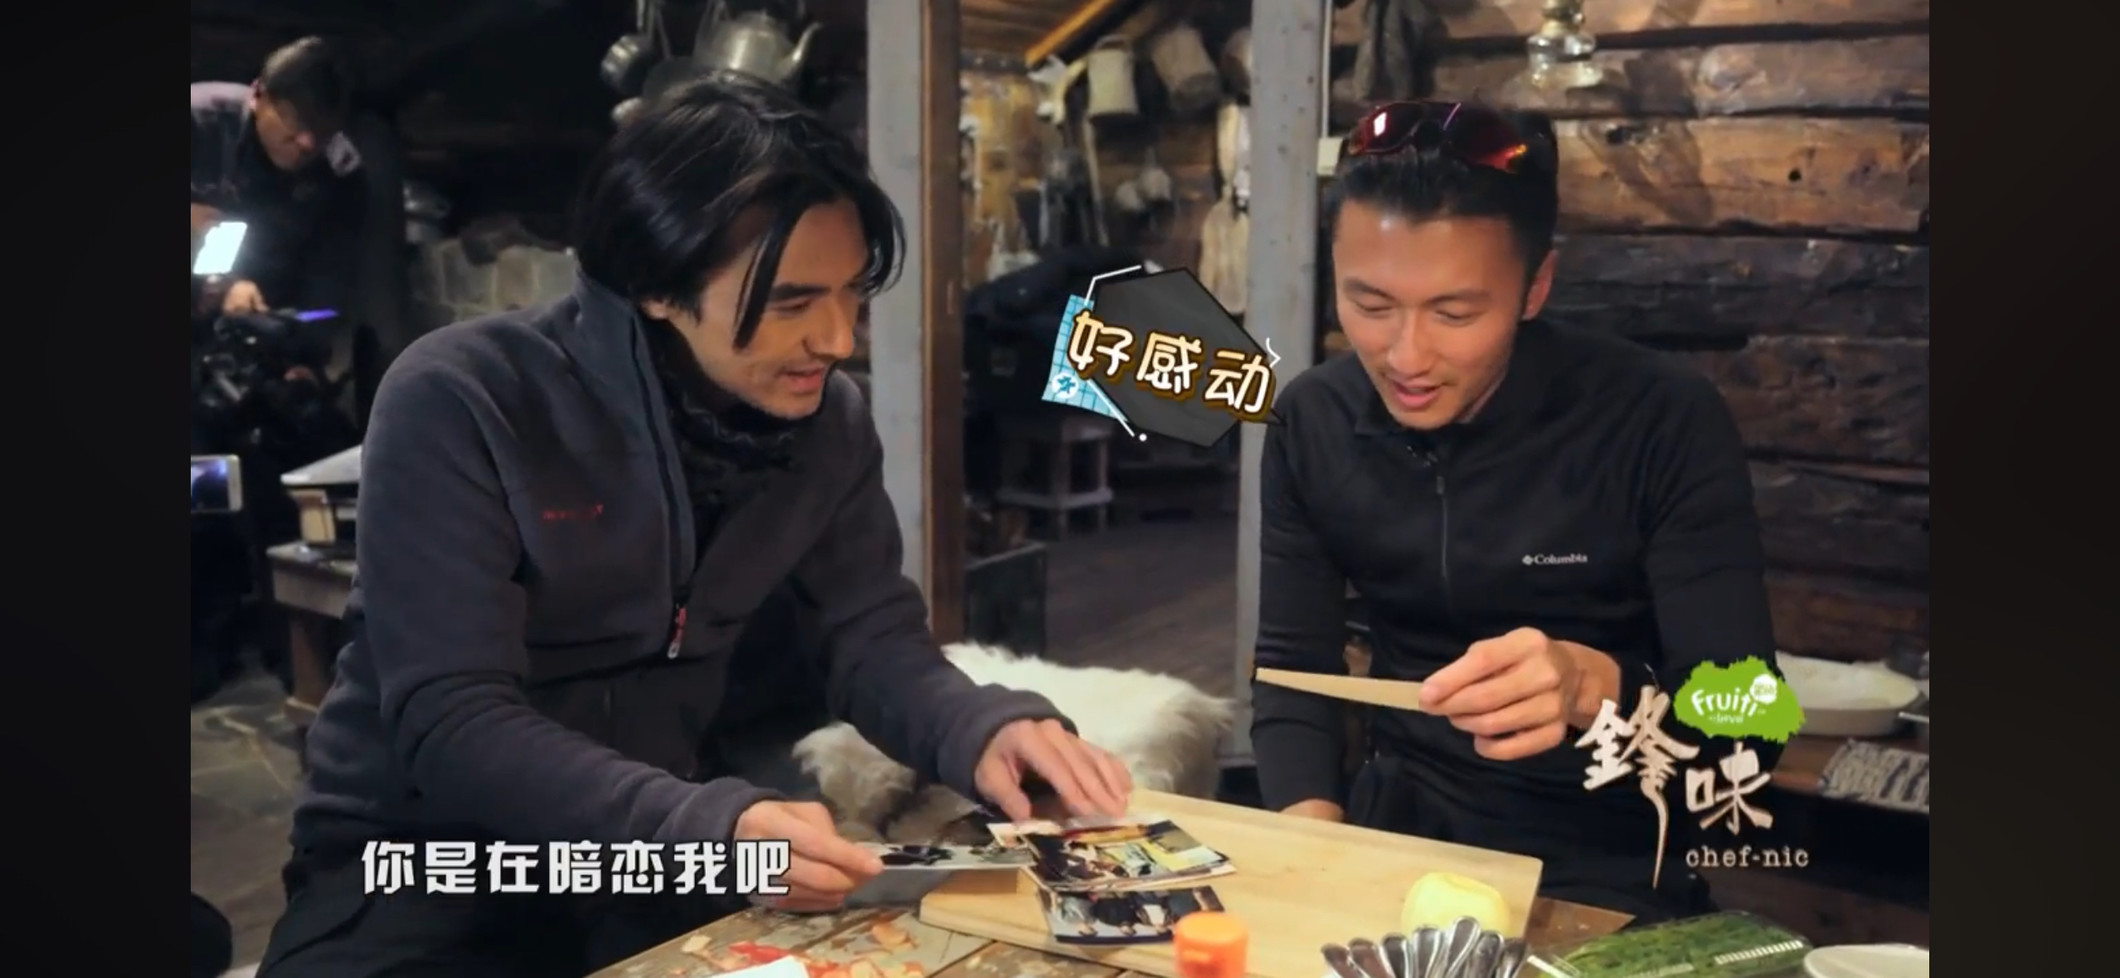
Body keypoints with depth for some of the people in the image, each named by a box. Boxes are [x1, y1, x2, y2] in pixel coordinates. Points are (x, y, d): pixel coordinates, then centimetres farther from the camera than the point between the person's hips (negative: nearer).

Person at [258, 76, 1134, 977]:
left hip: (672, 847, 4)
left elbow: (871, 634, 1)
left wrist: (982, 729, -21)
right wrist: (702, 828, -39)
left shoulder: (827, 418, -3)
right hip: (428, 860, -4)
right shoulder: (457, 404, -20)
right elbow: (451, 718, -25)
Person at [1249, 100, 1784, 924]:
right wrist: (1313, 837, -16)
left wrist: (1593, 688, -35)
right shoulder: (1313, 421, -3)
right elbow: (1292, 666, 1)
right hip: (1395, 829, 2)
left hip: (1604, 868, -2)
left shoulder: (1666, 425, -14)